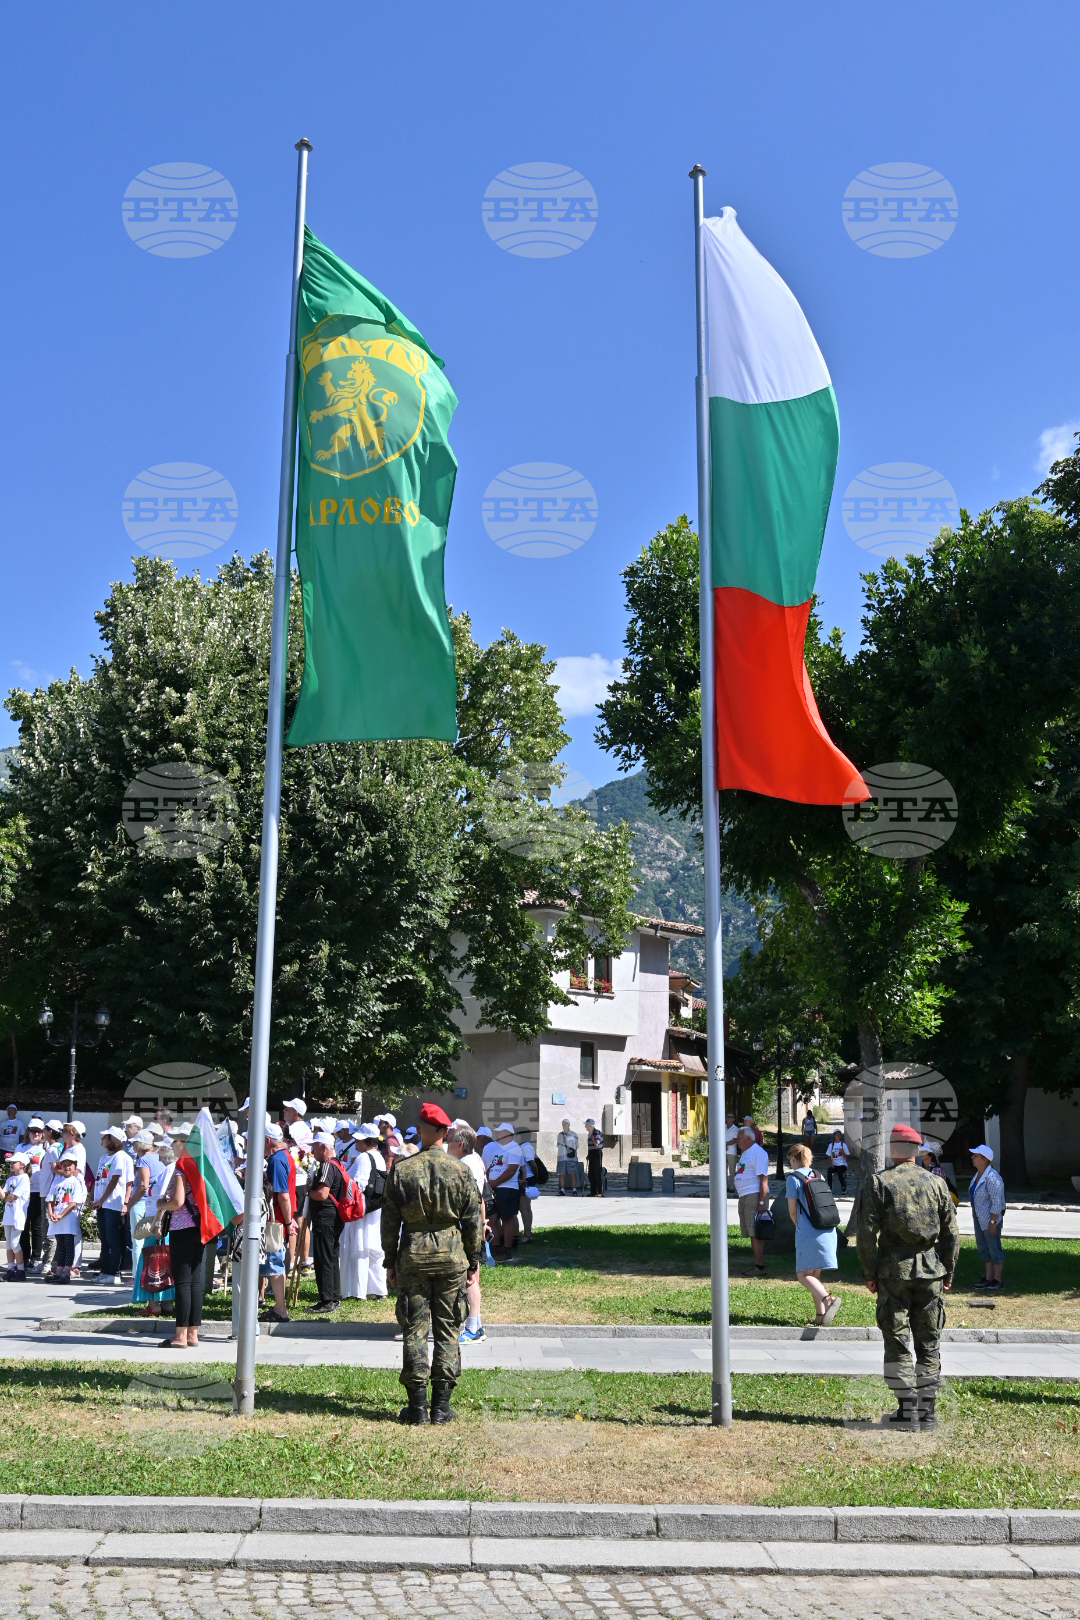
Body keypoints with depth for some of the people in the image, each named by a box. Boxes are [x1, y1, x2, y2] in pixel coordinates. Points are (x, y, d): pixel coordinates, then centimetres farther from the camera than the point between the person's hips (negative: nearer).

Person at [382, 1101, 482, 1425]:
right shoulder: (460, 1170, -2)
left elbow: (390, 1220, 1)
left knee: (414, 1330, 5)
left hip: (413, 1254, 0)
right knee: (447, 1330, 7)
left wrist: (390, 1261, 9)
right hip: (451, 1253, 0)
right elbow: (472, 1219, 2)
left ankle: (417, 1405, 5)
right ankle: (441, 1404, 8)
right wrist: (473, 1260, 11)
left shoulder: (401, 1170, -3)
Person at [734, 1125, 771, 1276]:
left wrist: (761, 1202, -22)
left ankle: (759, 1267, -6)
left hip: (754, 1195, -10)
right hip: (744, 1196, 10)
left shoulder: (758, 1152, -13)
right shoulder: (745, 1153, 19)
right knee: (751, 1233, 12)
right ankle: (756, 1264, 17)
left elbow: (763, 1178, -19)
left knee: (756, 1233, -9)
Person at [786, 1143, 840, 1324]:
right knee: (815, 1273, 16)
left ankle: (828, 1299, -25)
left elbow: (792, 1211, -6)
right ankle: (821, 1315, 12)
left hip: (809, 1233, -7)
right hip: (828, 1230, 7)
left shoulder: (793, 1178, -5)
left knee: (803, 1274, -2)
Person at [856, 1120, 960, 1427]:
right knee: (928, 1342, 10)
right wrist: (948, 1272, 14)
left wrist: (869, 1273, -1)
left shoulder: (878, 1182, -4)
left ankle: (907, 1408, 5)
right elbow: (951, 1233, 6)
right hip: (930, 1270, 3)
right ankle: (927, 1410, 10)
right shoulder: (936, 1183, 5)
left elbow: (867, 1232, -8)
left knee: (897, 1340, 5)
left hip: (893, 1270, -3)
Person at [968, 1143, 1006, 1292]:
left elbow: (996, 1202, -23)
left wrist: (993, 1222, -23)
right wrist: (974, 1216, 20)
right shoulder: (978, 1174, 8)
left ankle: (997, 1280, 8)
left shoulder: (992, 1177, -22)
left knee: (994, 1248, 0)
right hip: (979, 1218, 10)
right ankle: (989, 1278, 23)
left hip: (990, 1219, -10)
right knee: (983, 1248, 14)